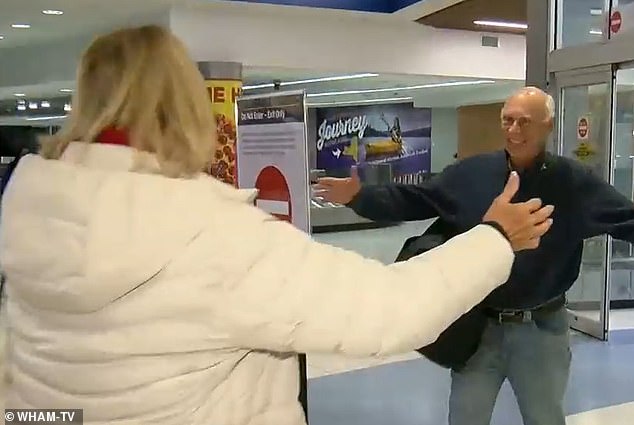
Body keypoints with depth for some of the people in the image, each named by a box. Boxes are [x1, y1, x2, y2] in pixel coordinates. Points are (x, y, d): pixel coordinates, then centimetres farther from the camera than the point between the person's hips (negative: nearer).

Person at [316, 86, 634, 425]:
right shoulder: (470, 174, -6)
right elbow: (410, 201, -4)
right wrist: (359, 196, -15)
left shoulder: (573, 182, -8)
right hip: (478, 326, 1)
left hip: (541, 329, 0)